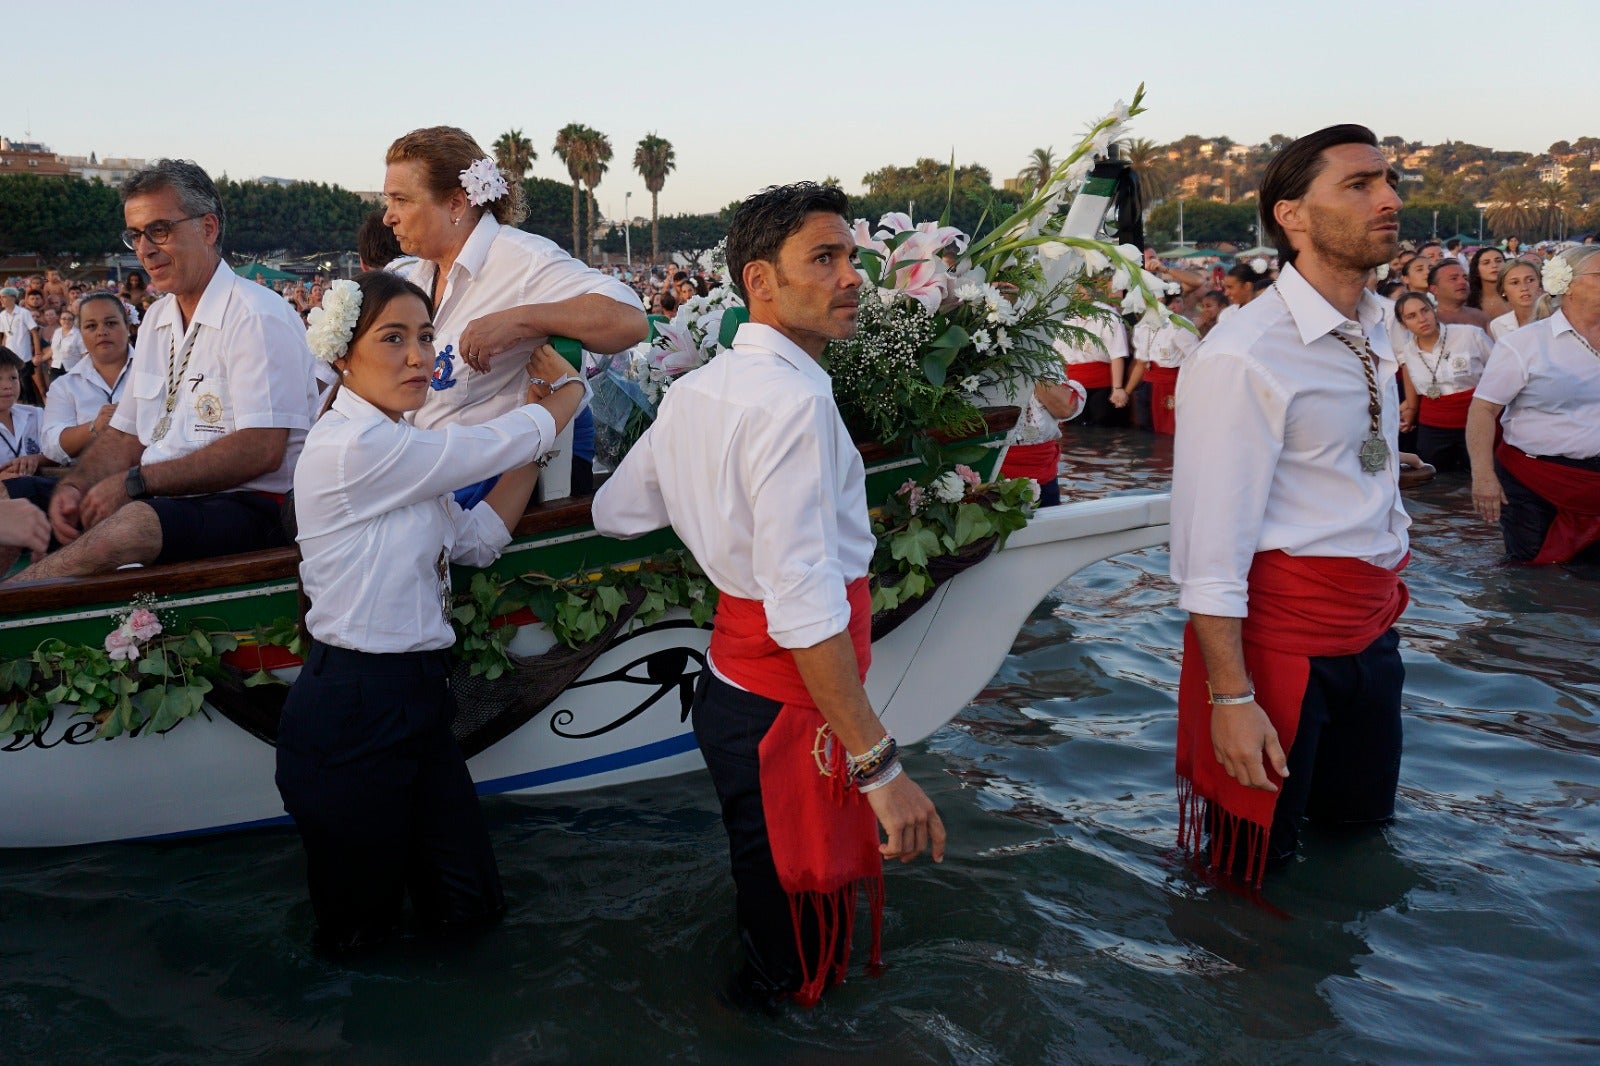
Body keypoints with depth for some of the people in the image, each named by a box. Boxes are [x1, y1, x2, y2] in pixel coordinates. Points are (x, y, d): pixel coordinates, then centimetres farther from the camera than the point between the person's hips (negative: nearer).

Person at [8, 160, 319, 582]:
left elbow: (261, 450, -19)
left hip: (250, 508, -8)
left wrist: (134, 483, -16)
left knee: (132, 526, -35)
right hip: (159, 501, 9)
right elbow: (126, 435, 19)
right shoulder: (158, 318, 19)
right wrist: (73, 486, -2)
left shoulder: (258, 317, -9)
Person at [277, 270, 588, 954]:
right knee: (357, 928, 11)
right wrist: (570, 391, 5)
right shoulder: (355, 446, -21)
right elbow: (501, 444, -15)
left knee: (469, 906, 15)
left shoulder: (395, 448, 10)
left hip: (415, 695, 9)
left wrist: (535, 430, 6)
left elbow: (479, 539, 10)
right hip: (355, 711, -9)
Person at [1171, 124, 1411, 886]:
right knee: (1249, 866, 6)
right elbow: (1208, 550, -21)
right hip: (1276, 639, -8)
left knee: (1362, 821, 21)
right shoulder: (1242, 359, -20)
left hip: (1371, 628, 8)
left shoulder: (1373, 334, 8)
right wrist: (1230, 697, -21)